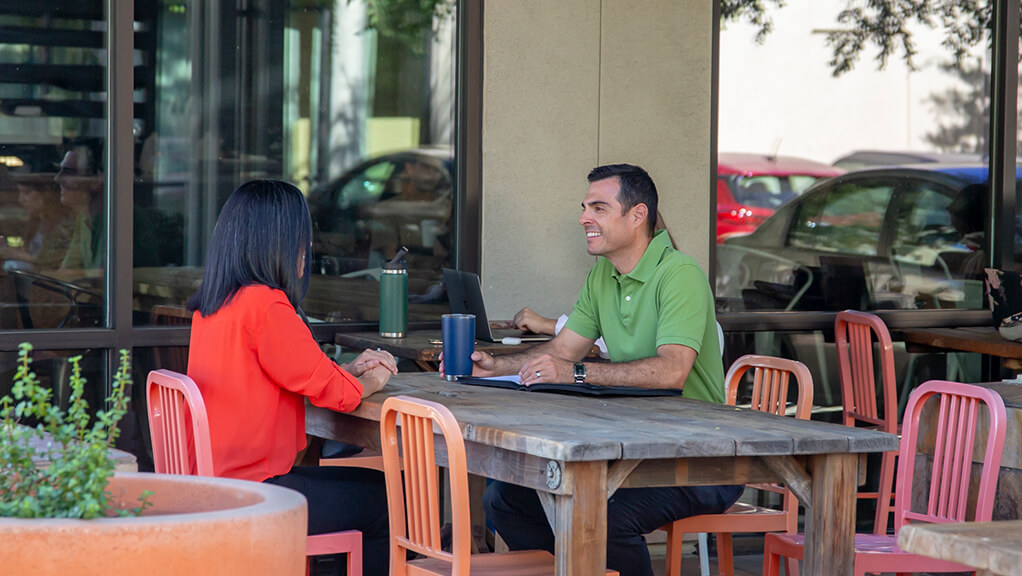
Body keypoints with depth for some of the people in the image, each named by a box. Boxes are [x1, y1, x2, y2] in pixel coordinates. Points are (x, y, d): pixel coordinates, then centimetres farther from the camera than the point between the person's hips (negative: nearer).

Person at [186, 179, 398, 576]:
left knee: (365, 482, 19)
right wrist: (369, 382, 10)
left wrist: (348, 370, 17)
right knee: (385, 502, 0)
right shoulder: (265, 305, -19)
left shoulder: (210, 306, 9)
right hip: (251, 495, -10)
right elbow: (325, 386, -10)